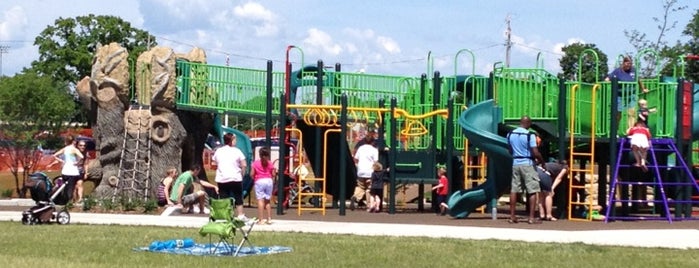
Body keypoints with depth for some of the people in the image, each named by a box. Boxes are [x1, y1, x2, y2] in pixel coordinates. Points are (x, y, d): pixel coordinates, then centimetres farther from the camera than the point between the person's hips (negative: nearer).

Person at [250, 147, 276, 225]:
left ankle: (261, 220, -12)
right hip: (269, 181, 3)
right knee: (267, 201, 14)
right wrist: (275, 170, 24)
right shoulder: (270, 163, 4)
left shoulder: (255, 163, -1)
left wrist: (254, 178, 17)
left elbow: (252, 174, -4)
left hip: (259, 181, -3)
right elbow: (273, 174, 3)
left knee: (260, 200, -6)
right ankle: (269, 219, 13)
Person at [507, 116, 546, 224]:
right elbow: (535, 153, -15)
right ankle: (531, 217, -4)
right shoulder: (530, 135, -12)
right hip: (527, 164, -5)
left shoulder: (510, 134, 5)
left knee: (514, 190, 8)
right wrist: (542, 161, 1)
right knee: (532, 191, 0)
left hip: (515, 163, 5)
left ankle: (512, 216, 10)